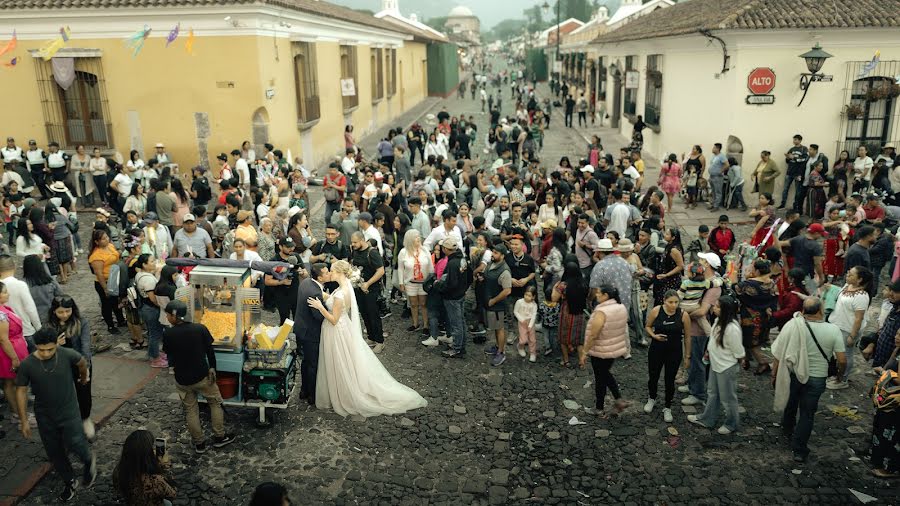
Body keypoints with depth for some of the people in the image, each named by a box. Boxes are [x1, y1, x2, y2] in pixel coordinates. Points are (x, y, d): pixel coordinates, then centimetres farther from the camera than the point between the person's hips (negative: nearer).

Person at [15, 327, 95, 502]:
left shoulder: (67, 355, -19)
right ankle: (69, 482, 34)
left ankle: (89, 460, 19)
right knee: (54, 452, 12)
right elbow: (21, 392, -5)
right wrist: (23, 420, -2)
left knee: (75, 444, -15)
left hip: (69, 411, -2)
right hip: (45, 417, 2)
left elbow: (82, 362, 5)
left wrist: (84, 377, 25)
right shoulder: (27, 365, -17)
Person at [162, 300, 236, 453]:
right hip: (202, 376, -1)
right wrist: (212, 368, 2)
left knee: (190, 410, 17)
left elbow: (169, 355, 0)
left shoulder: (167, 334, -15)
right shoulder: (200, 329, -14)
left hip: (182, 380, 1)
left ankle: (199, 444, 27)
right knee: (215, 403, 20)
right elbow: (210, 351, -8)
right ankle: (219, 437, 26)